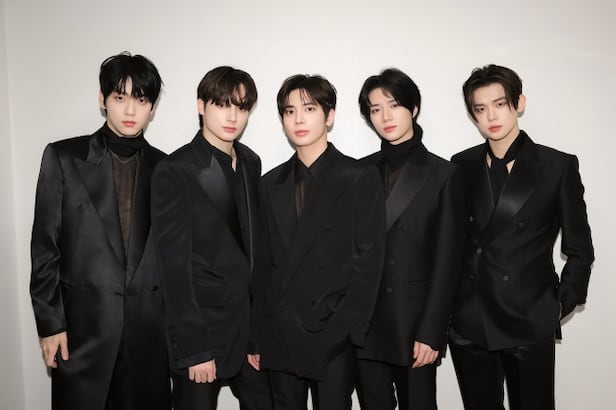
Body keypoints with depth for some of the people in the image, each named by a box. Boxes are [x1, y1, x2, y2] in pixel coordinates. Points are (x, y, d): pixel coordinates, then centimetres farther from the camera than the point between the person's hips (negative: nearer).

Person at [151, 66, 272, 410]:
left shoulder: (251, 163, 6)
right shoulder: (175, 172, -12)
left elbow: (252, 242, 9)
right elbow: (175, 268, -14)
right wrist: (194, 348, -15)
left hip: (253, 324, 6)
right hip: (204, 328, -5)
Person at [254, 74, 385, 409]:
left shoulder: (359, 179, -3)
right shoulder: (271, 183, 10)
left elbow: (368, 260, -7)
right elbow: (264, 262, 8)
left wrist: (350, 330, -12)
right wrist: (257, 335, 4)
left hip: (332, 336, -4)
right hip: (279, 338, 4)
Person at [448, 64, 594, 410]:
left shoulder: (558, 166, -2)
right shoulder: (461, 166, 4)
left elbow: (579, 249, 3)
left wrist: (561, 305, -2)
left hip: (529, 324, -2)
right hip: (468, 324, 3)